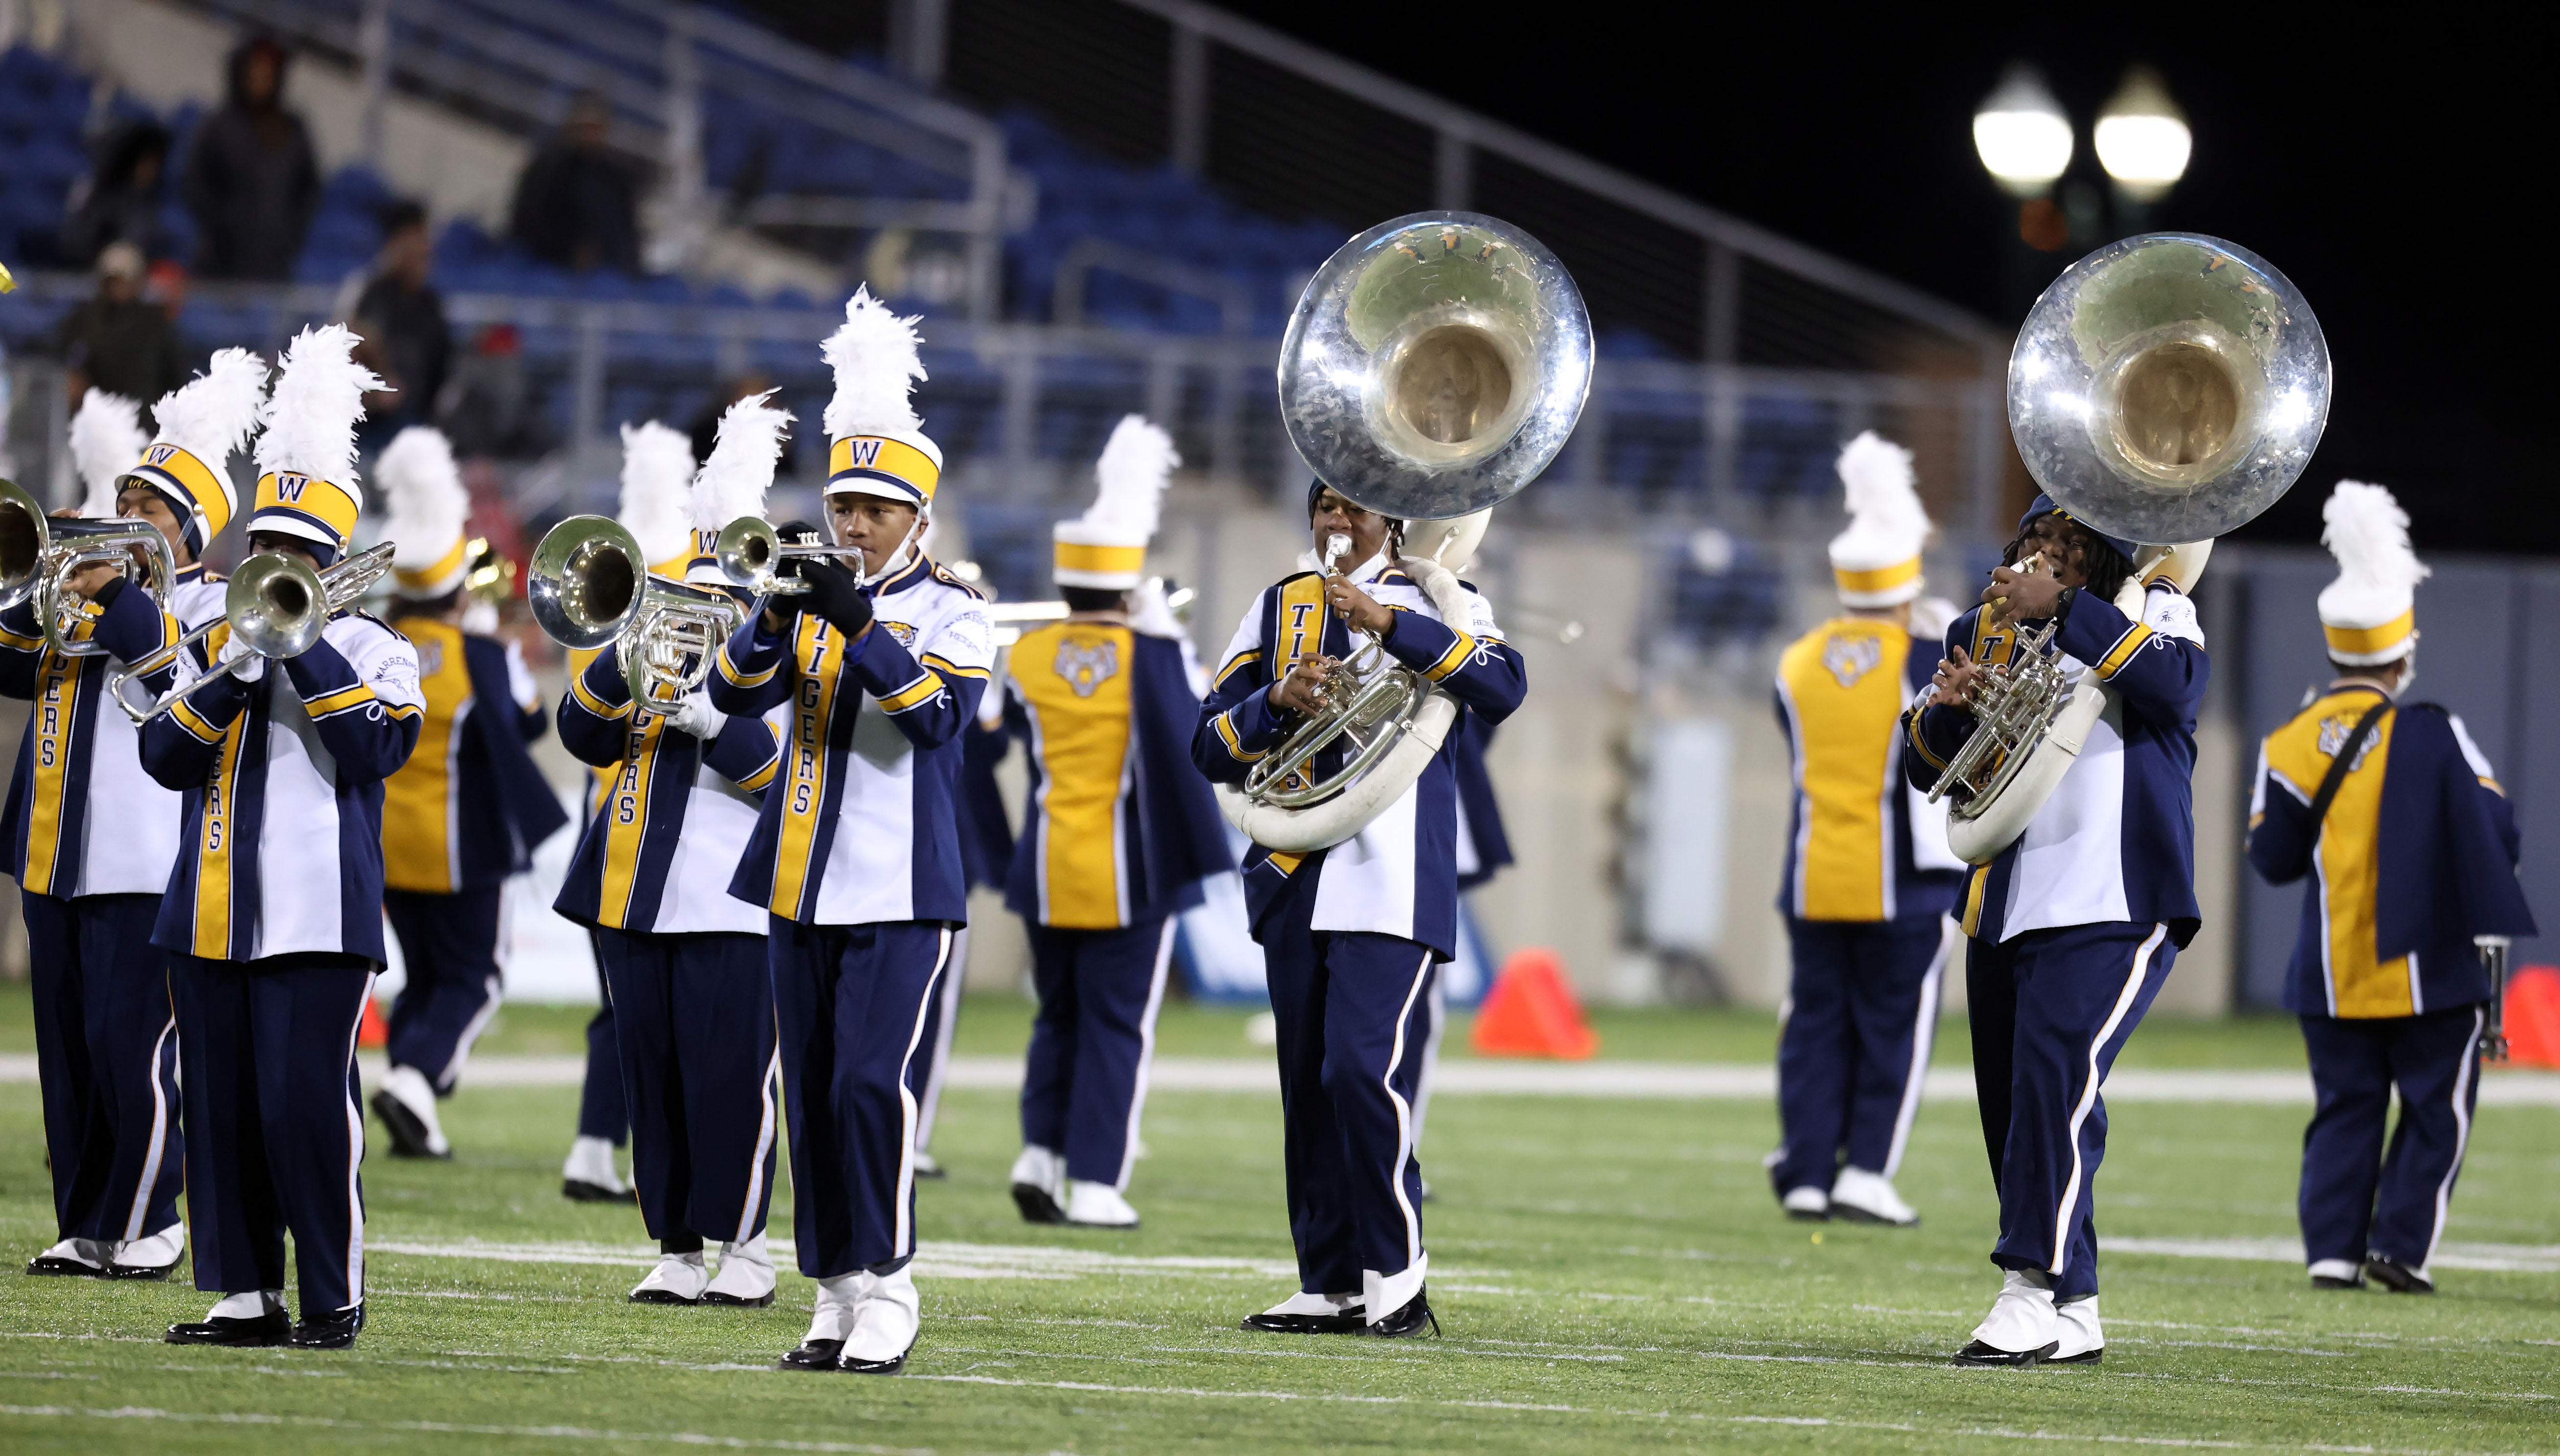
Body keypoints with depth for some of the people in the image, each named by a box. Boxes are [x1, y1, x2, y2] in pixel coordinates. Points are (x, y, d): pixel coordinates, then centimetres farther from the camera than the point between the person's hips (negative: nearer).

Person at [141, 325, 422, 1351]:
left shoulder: (371, 651, 3)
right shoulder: (214, 643, 15)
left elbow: (377, 747, -12)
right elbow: (166, 758, 5)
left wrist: (310, 651, -15)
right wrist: (230, 679, -10)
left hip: (316, 918, -5)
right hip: (212, 914, 5)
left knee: (305, 1103, -9)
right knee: (221, 1105, 4)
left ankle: (333, 1298, -2)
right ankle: (248, 1293, 10)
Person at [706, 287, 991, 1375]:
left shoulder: (949, 611, -1)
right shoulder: (810, 602, 11)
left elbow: (943, 713, -16)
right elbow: (737, 694, 0)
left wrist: (862, 629, -26)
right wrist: (777, 614, -18)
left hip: (900, 890, -5)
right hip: (803, 886, 5)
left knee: (872, 1079, -14)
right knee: (811, 1092, 6)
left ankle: (887, 1287, -8)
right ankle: (835, 1295, 11)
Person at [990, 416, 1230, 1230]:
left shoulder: (1027, 657, -1)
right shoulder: (1151, 655, -11)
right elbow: (1187, 742, -6)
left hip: (1049, 871, 3)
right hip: (1130, 874, -3)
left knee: (1059, 1018, 18)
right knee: (1117, 1026, 2)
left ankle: (1041, 1150, 3)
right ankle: (1096, 1184, -2)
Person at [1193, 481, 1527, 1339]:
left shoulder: (1439, 602, 6)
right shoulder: (1279, 609, 16)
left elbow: (1503, 688, -15)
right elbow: (1211, 748, 12)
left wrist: (1390, 623, -22)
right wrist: (1278, 700, -8)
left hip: (1391, 882, -4)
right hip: (1295, 879, 4)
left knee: (1363, 1068, -16)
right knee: (1308, 1085, 4)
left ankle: (1397, 1267, -5)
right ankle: (1332, 1284, 10)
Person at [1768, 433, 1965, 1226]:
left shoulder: (1797, 664, 6)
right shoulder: (1928, 666, -9)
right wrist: (1950, 874, 2)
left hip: (1813, 884, 4)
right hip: (1901, 886, -4)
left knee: (1817, 1029, 8)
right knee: (1893, 1030, 3)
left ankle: (1806, 1173, 6)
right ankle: (1867, 1171, -3)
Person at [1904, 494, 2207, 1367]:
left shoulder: (2148, 611, 2)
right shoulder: (1988, 631, 14)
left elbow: (2176, 685, -21)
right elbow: (1927, 769, 14)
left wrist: (2066, 608, -20)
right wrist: (1947, 710, -8)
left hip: (2111, 908, -7)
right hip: (2004, 913, 7)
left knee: (2055, 1075, -23)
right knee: (2014, 1110, 9)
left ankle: (2035, 1289, -24)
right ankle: (2073, 1320, 18)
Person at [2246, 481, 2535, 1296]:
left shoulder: (2289, 749, 0)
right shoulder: (2433, 737, -11)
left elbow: (2274, 860, 5)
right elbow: (2496, 833, -10)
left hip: (2331, 975, 4)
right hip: (2431, 971, -4)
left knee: (2345, 1110, 10)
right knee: (2437, 1108, 6)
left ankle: (2332, 1247, 1)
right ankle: (2401, 1245, -1)